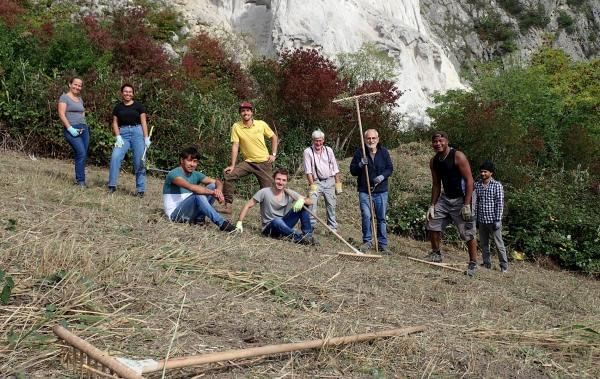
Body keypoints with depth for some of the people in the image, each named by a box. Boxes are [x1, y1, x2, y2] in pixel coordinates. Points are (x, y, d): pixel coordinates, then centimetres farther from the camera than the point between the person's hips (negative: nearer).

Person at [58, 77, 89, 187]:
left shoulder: (80, 99, 20)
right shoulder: (64, 97, 0)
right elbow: (61, 114, -9)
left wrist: (83, 126, 10)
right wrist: (70, 128, -17)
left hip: (83, 128, 7)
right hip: (72, 129, -7)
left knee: (83, 155, 3)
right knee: (81, 153, -18)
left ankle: (78, 178, 12)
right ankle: (80, 180, -12)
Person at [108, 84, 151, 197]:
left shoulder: (138, 106, 5)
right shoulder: (118, 107, 11)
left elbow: (143, 122, 2)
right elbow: (115, 123, 10)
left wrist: (146, 137, -6)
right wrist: (118, 137, -4)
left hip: (137, 132, -1)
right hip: (123, 133, 2)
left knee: (139, 161, -4)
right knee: (115, 157, -16)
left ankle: (140, 189, 4)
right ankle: (112, 186, -8)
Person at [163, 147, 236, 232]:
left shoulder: (195, 175, 6)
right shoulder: (174, 174, -17)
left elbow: (217, 182, -1)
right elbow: (191, 187, -35)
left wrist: (218, 190, -25)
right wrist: (212, 192, -36)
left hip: (190, 212, 7)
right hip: (175, 214, -7)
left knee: (213, 186, -6)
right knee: (198, 194, -33)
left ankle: (199, 217, -13)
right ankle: (221, 223, -36)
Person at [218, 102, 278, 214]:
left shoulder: (261, 124, -6)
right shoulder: (236, 127, -7)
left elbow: (274, 137, 7)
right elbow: (235, 146, -8)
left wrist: (273, 154, 0)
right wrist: (233, 165, -13)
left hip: (264, 162, -1)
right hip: (248, 162, 1)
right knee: (229, 174, -18)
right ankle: (228, 205, -11)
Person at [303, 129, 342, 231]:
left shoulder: (329, 150, 5)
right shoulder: (308, 151, -5)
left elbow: (335, 169, 9)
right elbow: (308, 171, -10)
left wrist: (338, 183, 5)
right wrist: (312, 185, -17)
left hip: (330, 181, 3)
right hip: (316, 181, -3)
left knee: (331, 205, 7)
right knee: (311, 202, -20)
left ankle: (333, 227, 18)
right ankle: (311, 225, -15)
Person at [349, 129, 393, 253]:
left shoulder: (384, 152, 3)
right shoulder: (359, 153, 0)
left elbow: (390, 168, 6)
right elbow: (352, 170, 2)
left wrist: (382, 176, -13)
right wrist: (360, 165, -18)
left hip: (381, 191, 1)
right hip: (364, 191, -1)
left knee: (381, 218, 6)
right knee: (366, 216, -10)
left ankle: (383, 244, 16)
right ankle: (367, 241, 9)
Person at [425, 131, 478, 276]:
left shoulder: (458, 156, -17)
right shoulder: (434, 161, 5)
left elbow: (469, 180, -18)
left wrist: (466, 205, -23)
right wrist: (432, 205, 5)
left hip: (462, 199, -7)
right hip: (445, 198, 7)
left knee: (467, 233, -7)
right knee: (433, 223, 7)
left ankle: (473, 263, 6)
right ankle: (436, 254, 26)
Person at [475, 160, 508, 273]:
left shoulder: (497, 185, -6)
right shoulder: (477, 185, 6)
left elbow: (500, 204, -8)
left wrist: (498, 220, -13)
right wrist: (475, 218, 9)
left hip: (493, 220, -5)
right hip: (481, 220, 5)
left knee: (499, 244, 0)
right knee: (483, 244, 11)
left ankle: (504, 266, 8)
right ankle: (487, 264, 22)